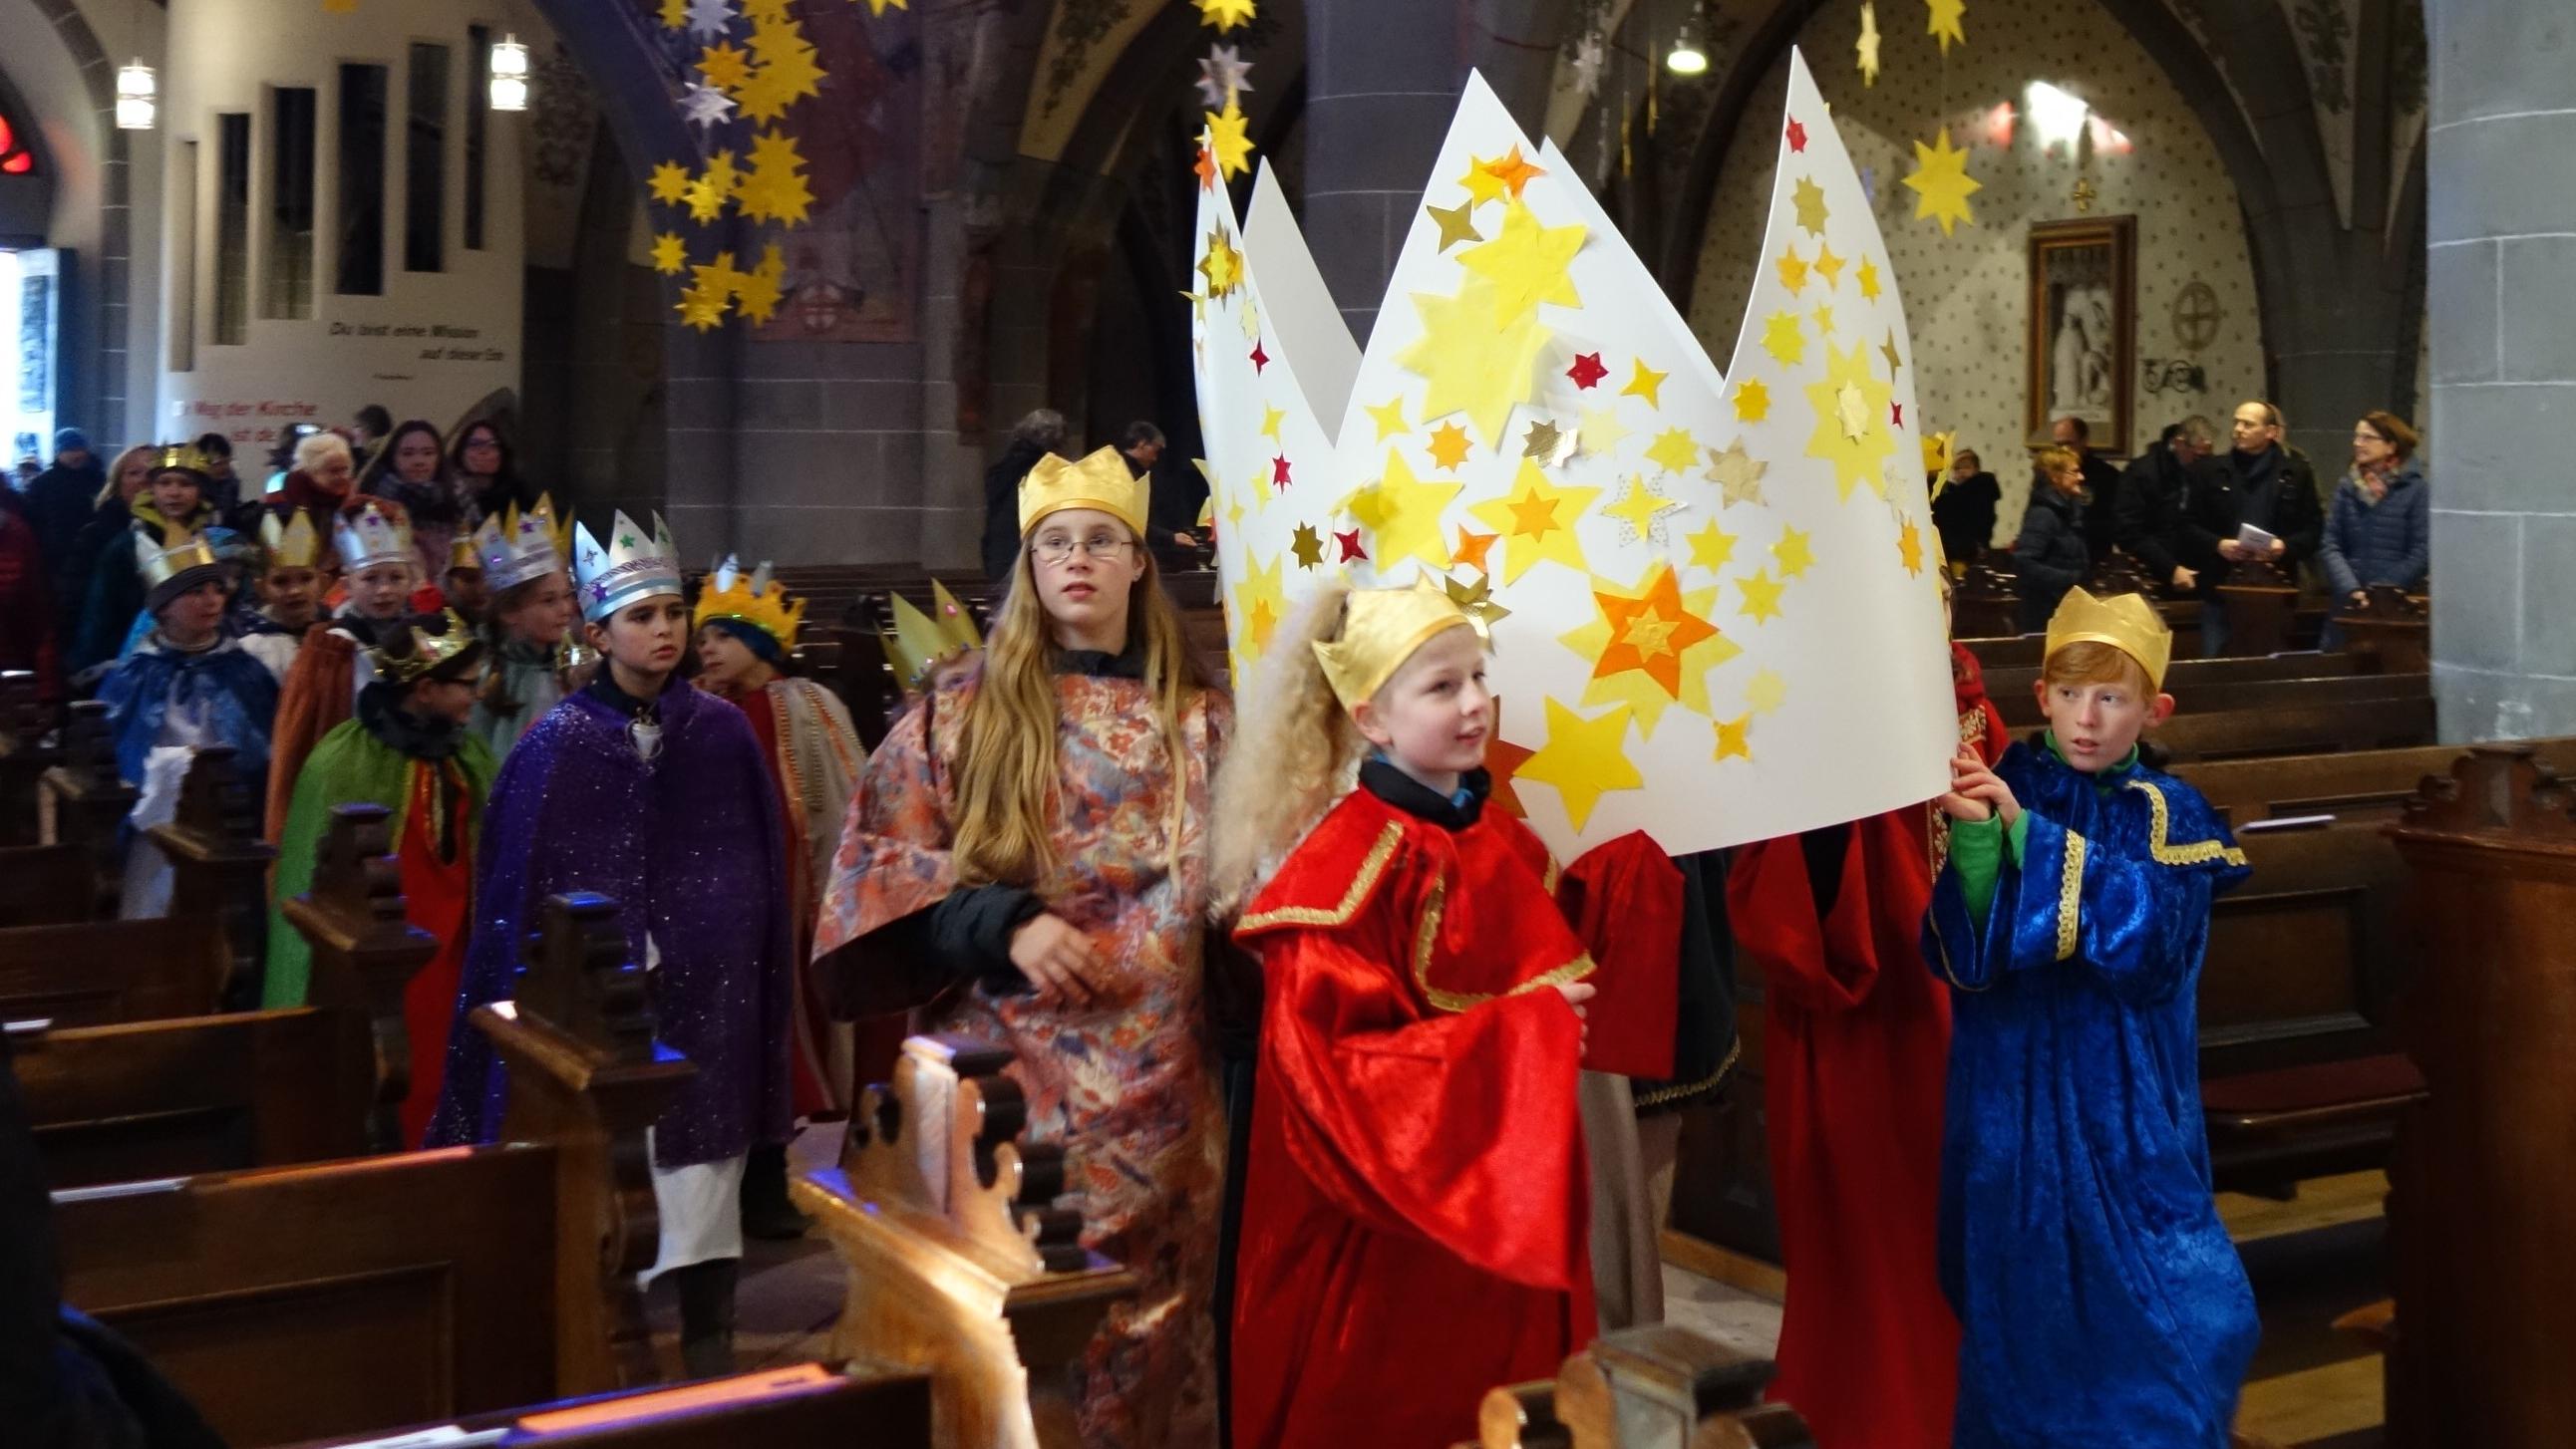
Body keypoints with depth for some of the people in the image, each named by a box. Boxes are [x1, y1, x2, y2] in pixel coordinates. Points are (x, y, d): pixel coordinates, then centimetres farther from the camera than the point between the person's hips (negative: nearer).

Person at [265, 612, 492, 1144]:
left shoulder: (469, 756, 6)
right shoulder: (343, 763, -13)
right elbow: (315, 881, -10)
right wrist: (326, 986, -9)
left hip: (450, 956, 6)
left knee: (441, 1091, 10)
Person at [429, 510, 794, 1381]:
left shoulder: (723, 731, 5)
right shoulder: (558, 743, 0)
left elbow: (762, 868, 8)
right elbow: (516, 886, 0)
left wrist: (761, 975, 5)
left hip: (706, 988, 2)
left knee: (701, 1158, 4)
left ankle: (709, 1335, 13)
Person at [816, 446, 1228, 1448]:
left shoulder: (1197, 718, 11)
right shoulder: (965, 709, 5)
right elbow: (882, 855, 1)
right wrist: (1004, 926, -11)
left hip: (1156, 1081, 2)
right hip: (1003, 1067, -2)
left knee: (1145, 1315, 6)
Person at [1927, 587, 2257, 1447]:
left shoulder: (2166, 816, -2)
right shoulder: (2005, 791, 0)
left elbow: (2144, 931, -20)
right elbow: (1959, 953, -10)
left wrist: (2029, 832, -26)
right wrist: (1971, 836, -26)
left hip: (2122, 1107, -1)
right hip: (2014, 1097, 1)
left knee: (2141, 1299, -1)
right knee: (2021, 1298, 9)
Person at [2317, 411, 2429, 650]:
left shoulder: (2414, 489, -2)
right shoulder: (2348, 487, 9)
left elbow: (2421, 553, -6)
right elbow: (2330, 545, 3)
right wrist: (2351, 590, -11)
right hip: (2347, 605, 4)